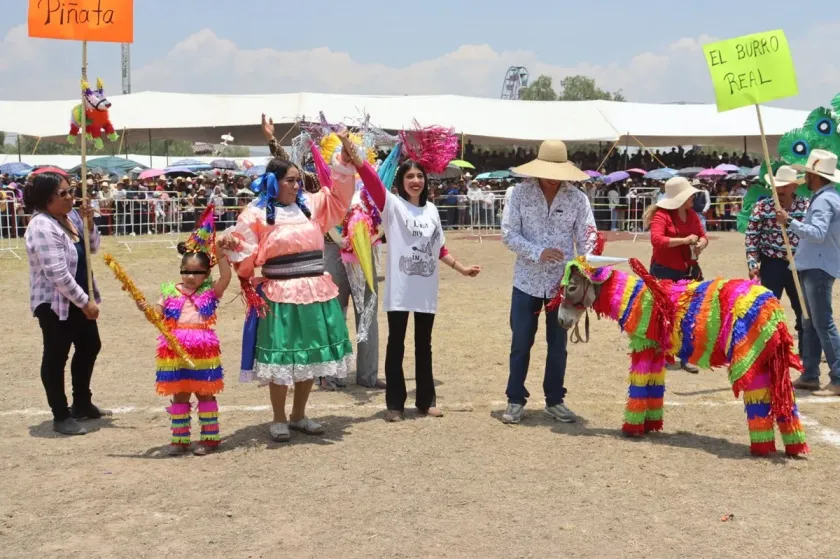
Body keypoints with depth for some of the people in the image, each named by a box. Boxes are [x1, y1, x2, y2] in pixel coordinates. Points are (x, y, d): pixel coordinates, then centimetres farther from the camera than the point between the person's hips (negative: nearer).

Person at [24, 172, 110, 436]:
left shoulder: (70, 216, 4)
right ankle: (61, 416, 9)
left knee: (89, 347, 18)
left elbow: (93, 248, 11)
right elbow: (57, 274, -27)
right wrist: (85, 302, -22)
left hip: (78, 300, 10)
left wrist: (89, 223, -7)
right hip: (55, 303, -10)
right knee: (56, 358, 0)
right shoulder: (43, 227, -23)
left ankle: (82, 405, 33)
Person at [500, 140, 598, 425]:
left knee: (558, 344, 11)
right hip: (527, 282, -1)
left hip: (562, 283, 1)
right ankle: (515, 400, 18)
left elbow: (587, 236, -6)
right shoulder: (520, 192, -6)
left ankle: (554, 401, 23)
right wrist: (538, 253, -24)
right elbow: (508, 233, -10)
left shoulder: (577, 198, -4)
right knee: (521, 344, 6)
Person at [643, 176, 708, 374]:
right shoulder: (661, 215, -13)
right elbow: (656, 239, -26)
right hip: (665, 272, -7)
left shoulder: (691, 214, 10)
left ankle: (686, 357, 14)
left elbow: (703, 236, 15)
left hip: (689, 271, 7)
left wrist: (701, 244, -9)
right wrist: (684, 240, -26)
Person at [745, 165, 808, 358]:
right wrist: (752, 263, -11)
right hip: (772, 265, -3)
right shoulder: (762, 206, -7)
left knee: (804, 308, 12)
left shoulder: (805, 205, 0)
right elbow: (751, 237, -5)